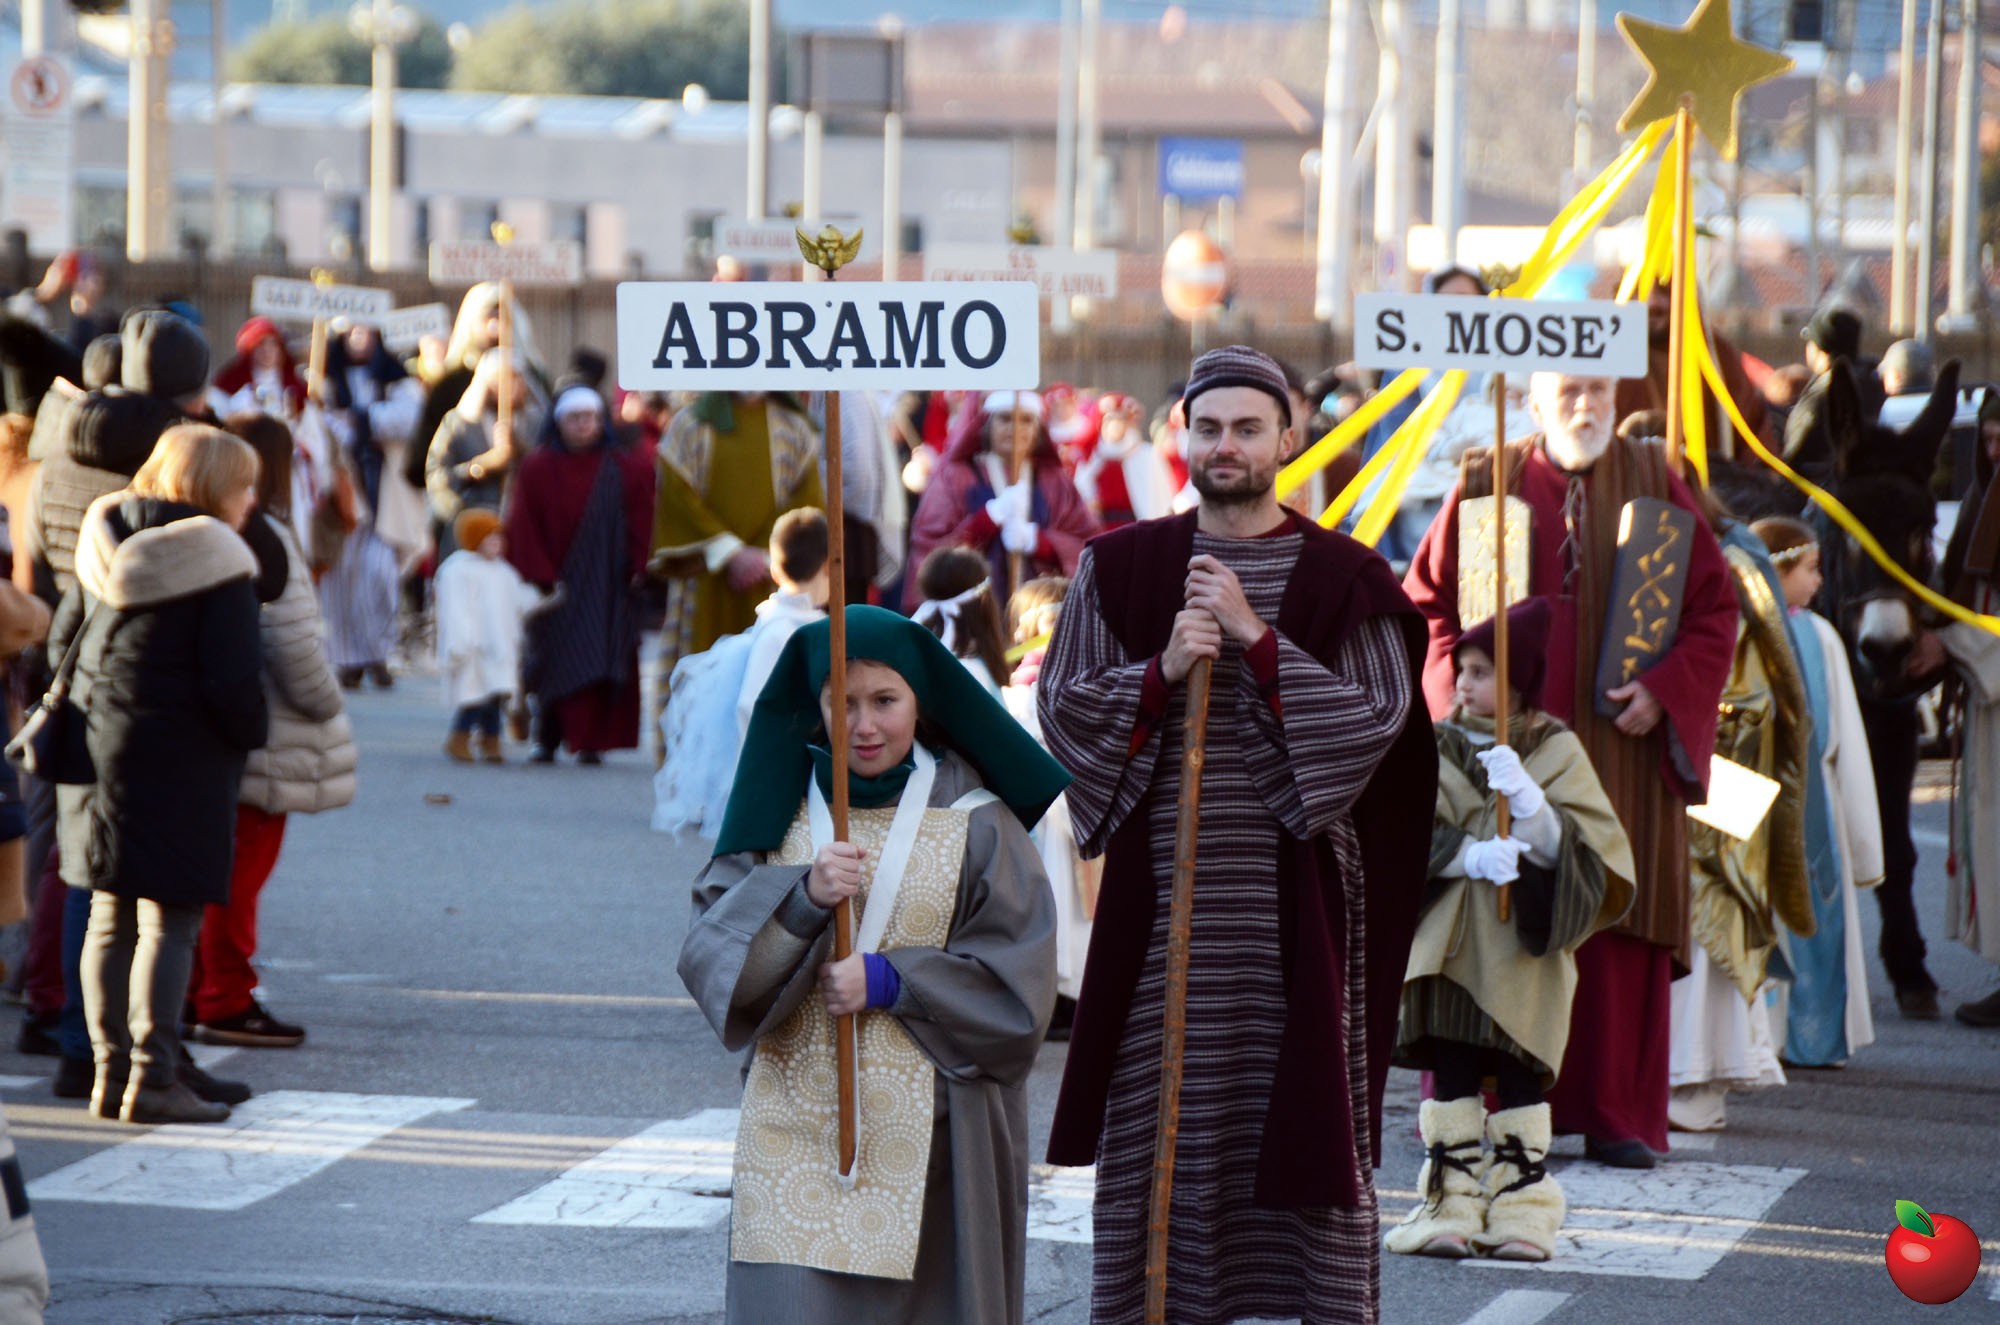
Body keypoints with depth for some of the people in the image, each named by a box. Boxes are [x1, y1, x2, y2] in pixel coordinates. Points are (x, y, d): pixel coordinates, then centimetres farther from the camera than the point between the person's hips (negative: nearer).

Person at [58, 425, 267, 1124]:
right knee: (170, 922, -3)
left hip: (96, 747, 7)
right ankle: (153, 1078, -6)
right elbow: (233, 680, -17)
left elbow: (62, 639, 16)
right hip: (180, 766, -7)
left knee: (110, 919, 13)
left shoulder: (105, 550, 8)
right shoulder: (219, 566, -13)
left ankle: (110, 1070, 15)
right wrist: (251, 735, 1)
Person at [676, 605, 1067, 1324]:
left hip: (931, 1131, -2)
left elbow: (1018, 984, -4)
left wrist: (887, 982, -12)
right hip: (797, 1123, 2)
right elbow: (709, 953, -1)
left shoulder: (975, 822, -1)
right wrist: (801, 896, -17)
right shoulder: (780, 810, 7)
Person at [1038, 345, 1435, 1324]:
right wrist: (1163, 669, -13)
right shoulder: (1120, 567, 8)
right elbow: (1060, 704, 3)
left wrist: (1257, 639, -13)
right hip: (1163, 883, 2)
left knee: (1303, 1094, -2)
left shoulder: (1342, 577, 2)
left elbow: (1378, 714, -7)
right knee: (1162, 1103, 2)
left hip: (1295, 885, -2)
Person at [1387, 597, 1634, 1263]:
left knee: (1519, 1076, -1)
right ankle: (1452, 1200, 2)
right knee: (1453, 1071, 0)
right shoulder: (1438, 748, 8)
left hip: (1525, 951, -2)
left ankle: (1522, 1202, 5)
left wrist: (1525, 798, -24)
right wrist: (1470, 855, -18)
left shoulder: (1557, 752, 3)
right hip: (1449, 940, 2)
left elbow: (1566, 850, -7)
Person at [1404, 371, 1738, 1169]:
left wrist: (1664, 689, -8)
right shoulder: (1486, 485, 6)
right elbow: (1427, 598, 8)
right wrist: (1464, 684, -7)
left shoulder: (1655, 485, 7)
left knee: (1619, 929, -3)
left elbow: (1713, 609, 6)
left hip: (1620, 742, 0)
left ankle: (1616, 1117, 1)